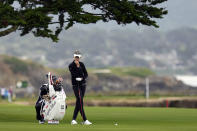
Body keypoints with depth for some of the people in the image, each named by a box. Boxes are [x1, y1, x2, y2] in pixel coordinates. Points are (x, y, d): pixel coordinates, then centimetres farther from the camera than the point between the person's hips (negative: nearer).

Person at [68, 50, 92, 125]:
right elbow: (74, 74, -20)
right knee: (80, 102, -14)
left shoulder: (81, 64, 7)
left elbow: (86, 74, 4)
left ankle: (73, 119, 10)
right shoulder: (71, 65, -6)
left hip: (83, 84, 5)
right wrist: (77, 66, -24)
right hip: (75, 85, -5)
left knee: (78, 102, 4)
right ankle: (85, 120, -17)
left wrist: (83, 78, -16)